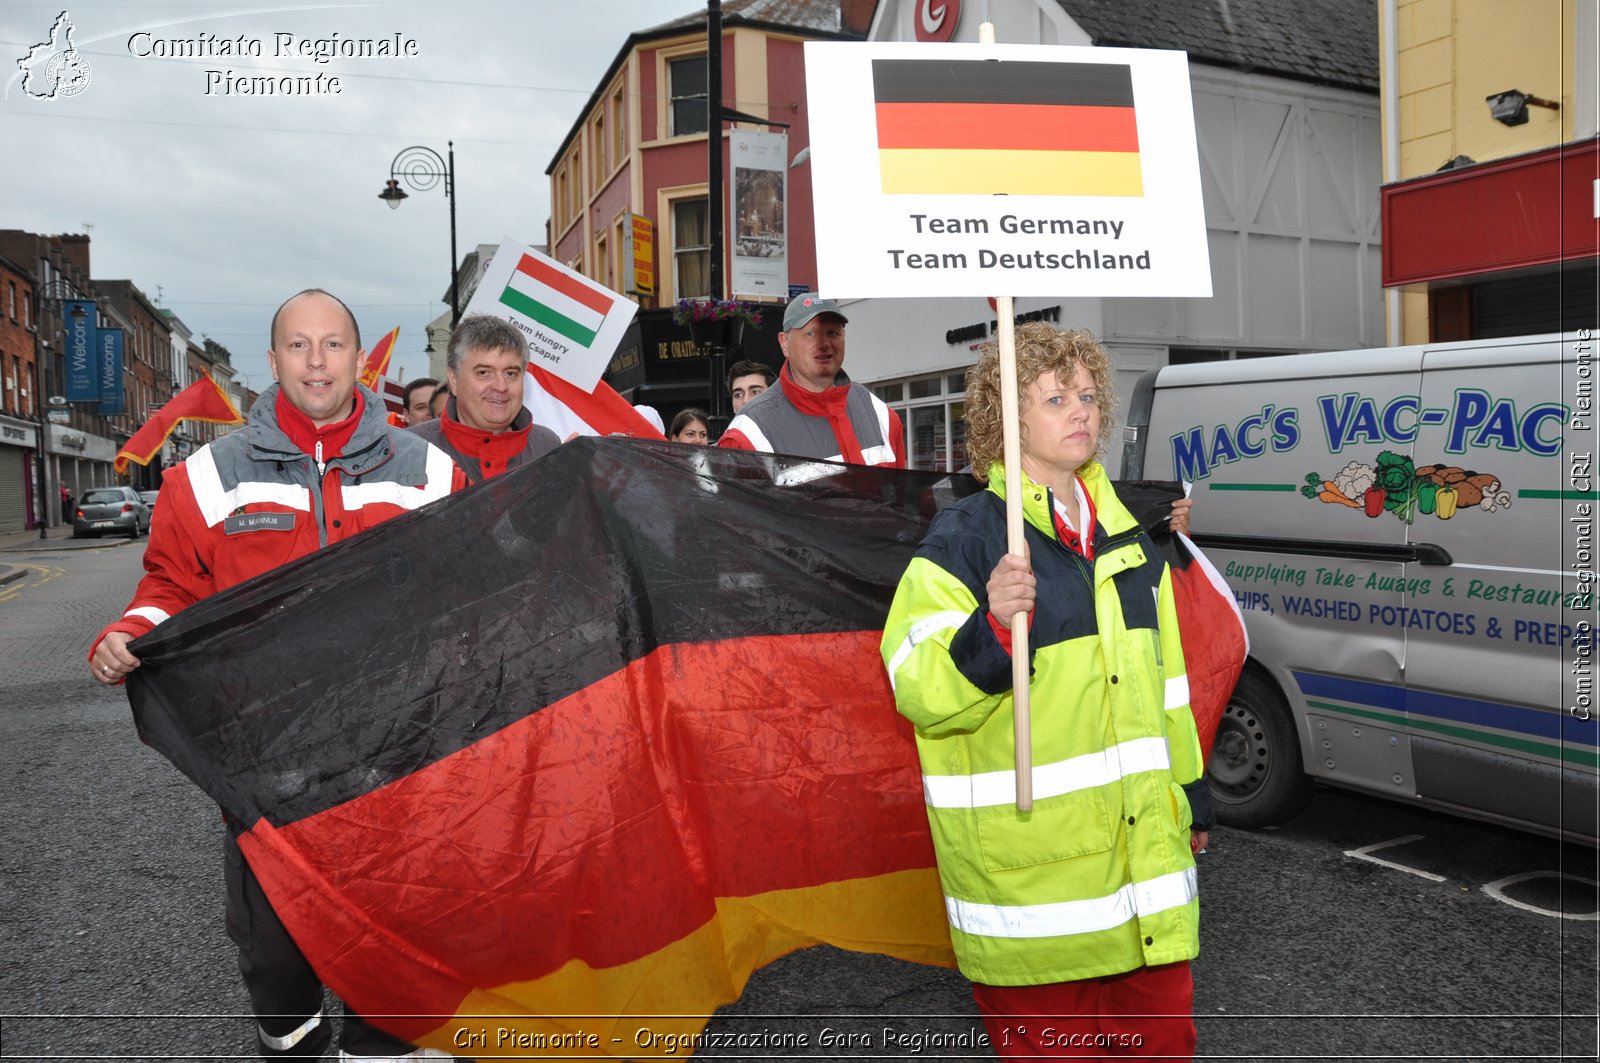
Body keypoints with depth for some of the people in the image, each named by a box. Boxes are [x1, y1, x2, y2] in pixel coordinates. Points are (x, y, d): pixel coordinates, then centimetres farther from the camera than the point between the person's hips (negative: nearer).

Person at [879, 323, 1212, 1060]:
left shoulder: (1126, 535, 11)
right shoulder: (964, 539, -12)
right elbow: (919, 692, -18)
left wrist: (1189, 795, 22)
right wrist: (991, 629, -36)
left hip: (1143, 849, 6)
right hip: (1030, 866, -6)